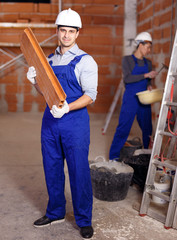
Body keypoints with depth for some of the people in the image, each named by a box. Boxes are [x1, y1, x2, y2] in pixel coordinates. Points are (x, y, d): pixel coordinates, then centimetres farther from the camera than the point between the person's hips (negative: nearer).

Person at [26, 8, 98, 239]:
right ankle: (55, 213, 32)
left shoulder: (85, 61, -5)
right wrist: (35, 81, 0)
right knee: (52, 170, 14)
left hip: (75, 122, -5)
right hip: (50, 121, 6)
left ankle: (84, 220, 16)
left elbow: (90, 95, -13)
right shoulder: (50, 60, 13)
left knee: (79, 172, 0)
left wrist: (67, 107, -27)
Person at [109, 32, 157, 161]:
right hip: (130, 98, -5)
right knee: (123, 127, -4)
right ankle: (114, 156, 6)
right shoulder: (127, 59, -3)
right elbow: (127, 78, -15)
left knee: (147, 128, 8)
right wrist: (146, 75, -20)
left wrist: (149, 85, -2)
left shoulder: (148, 62, 13)